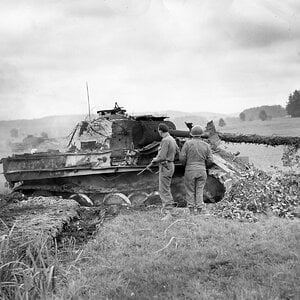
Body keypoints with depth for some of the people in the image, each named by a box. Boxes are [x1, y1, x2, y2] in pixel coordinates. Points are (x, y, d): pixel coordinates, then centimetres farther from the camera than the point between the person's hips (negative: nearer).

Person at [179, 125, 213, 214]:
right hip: (202, 171, 2)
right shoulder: (206, 145, 3)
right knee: (199, 191, 6)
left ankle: (192, 211, 3)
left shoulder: (188, 143, -5)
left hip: (190, 170, -2)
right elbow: (210, 161, 1)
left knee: (190, 191, 7)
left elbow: (182, 157, -7)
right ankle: (199, 211, 3)